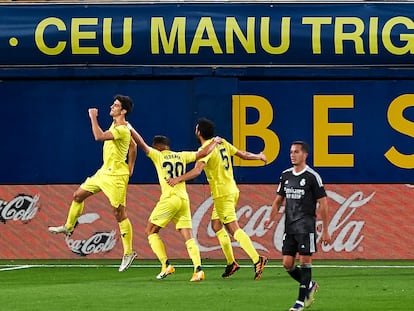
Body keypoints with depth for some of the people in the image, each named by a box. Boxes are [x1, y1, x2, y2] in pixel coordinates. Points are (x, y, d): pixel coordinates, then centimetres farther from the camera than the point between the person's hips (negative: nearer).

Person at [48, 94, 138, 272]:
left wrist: (93, 118, -23)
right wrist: (130, 167, 24)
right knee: (78, 195, 18)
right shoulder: (115, 125, 10)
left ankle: (128, 253, -1)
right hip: (104, 172, 10)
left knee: (119, 214, -7)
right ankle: (68, 228, 38)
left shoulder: (122, 130, -22)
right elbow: (133, 146, 23)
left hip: (116, 176, -10)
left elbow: (99, 136, -35)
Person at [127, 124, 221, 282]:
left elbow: (142, 144, 0)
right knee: (188, 236, 2)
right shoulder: (181, 156, 15)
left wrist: (131, 129, 11)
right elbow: (203, 153, 18)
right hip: (184, 199, 5)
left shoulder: (158, 156, 3)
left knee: (151, 231, 9)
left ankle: (166, 265, -2)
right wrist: (214, 142, 35)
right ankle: (198, 269, -15)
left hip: (169, 198, -5)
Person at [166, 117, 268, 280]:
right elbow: (243, 154, 20)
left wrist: (178, 179, -37)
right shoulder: (221, 143, 9)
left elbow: (197, 170, -31)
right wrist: (259, 156, 39)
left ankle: (257, 259, -22)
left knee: (234, 229, -12)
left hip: (222, 194, -9)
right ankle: (231, 263, 17)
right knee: (216, 225, 16)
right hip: (231, 190, 9)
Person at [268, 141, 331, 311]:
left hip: (306, 225, -6)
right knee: (287, 264, 4)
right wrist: (271, 218, 3)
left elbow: (323, 204, -5)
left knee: (304, 261, -6)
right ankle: (309, 285, 27)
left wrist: (325, 231, -7)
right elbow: (278, 200, 20)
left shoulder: (312, 176, -6)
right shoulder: (286, 175, 11)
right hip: (289, 226, 6)